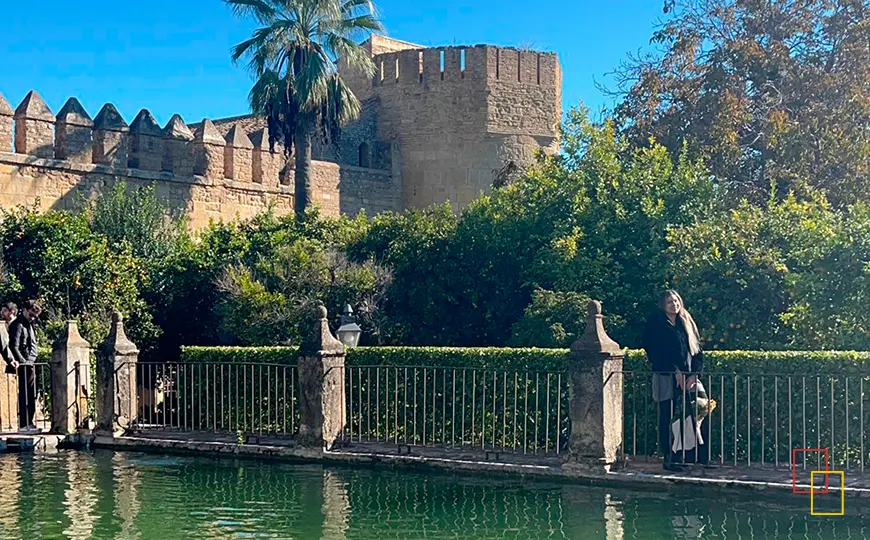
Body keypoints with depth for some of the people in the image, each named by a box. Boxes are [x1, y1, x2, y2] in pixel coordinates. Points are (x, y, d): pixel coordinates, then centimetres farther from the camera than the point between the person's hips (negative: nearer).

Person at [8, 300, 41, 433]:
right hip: (24, 365, -9)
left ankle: (29, 422, 15)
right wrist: (22, 361, -22)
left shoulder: (29, 325, 19)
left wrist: (33, 360, 14)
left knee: (31, 395, 10)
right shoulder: (18, 325, -10)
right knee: (25, 394, -8)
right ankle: (24, 424, -7)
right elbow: (14, 346, -17)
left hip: (30, 364, 9)